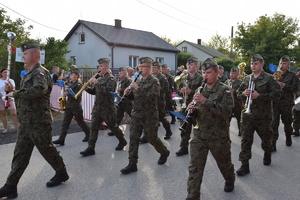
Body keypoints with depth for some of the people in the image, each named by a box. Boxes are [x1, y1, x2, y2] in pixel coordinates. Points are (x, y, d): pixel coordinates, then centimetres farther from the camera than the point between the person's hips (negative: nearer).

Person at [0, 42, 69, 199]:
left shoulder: (40, 72, -15)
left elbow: (38, 90, -35)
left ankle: (62, 173, 27)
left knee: (47, 149, 6)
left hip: (38, 122, -9)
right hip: (25, 122, 9)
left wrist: (15, 94, -24)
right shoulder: (30, 73, 16)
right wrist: (14, 92, 5)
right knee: (20, 153, 10)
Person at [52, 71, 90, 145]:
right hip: (68, 106, 8)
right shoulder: (70, 84, 15)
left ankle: (88, 134, 24)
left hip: (76, 106, -8)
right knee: (65, 122, 0)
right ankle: (61, 139, -2)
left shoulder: (78, 84, -11)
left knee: (80, 122, 5)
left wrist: (67, 93, -19)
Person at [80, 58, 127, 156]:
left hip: (107, 109, -7)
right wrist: (87, 88, -2)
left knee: (113, 126, 9)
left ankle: (122, 141, 31)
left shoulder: (111, 78, -10)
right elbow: (95, 91, 18)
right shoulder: (99, 78, 13)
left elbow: (108, 90, -27)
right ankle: (91, 148, 7)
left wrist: (96, 83, -24)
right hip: (97, 108, 7)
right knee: (94, 127, 3)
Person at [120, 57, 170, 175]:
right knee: (133, 138, 2)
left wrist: (139, 89, -27)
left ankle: (164, 152, 33)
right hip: (136, 114, 6)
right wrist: (128, 93, -4)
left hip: (149, 116, -6)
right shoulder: (138, 81, 12)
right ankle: (132, 164, 9)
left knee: (151, 138, 5)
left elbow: (154, 97, -23)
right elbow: (133, 96, 20)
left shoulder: (154, 81, -9)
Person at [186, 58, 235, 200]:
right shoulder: (200, 90, 7)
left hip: (219, 136, -3)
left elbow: (227, 111, -23)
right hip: (199, 135, 4)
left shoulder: (224, 90, -9)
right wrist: (191, 109, -9)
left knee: (224, 163, 19)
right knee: (195, 167, -1)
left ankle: (230, 181, 49)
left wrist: (206, 101, -30)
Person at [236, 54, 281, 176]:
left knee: (266, 137, 17)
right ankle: (244, 165, 2)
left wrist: (259, 95, -21)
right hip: (247, 114, 3)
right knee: (245, 139, -3)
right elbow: (238, 94, 15)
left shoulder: (269, 78, -5)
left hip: (263, 115, -3)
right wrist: (244, 93, -8)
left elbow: (276, 95, -12)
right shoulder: (247, 79, 9)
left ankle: (267, 154, 47)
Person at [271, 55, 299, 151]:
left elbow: (295, 88, -7)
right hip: (275, 102, 1)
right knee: (274, 123, -8)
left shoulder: (292, 76, 4)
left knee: (287, 122, 13)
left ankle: (288, 138, 38)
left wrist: (283, 85, -16)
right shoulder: (275, 75, 11)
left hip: (287, 103, -1)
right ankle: (273, 143, -6)